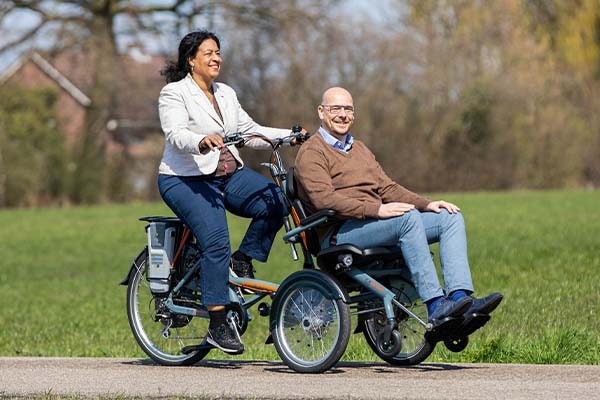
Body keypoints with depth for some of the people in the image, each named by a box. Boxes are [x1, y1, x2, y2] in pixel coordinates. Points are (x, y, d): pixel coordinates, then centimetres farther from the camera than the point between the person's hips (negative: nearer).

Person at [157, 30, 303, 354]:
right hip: (186, 179, -6)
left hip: (229, 174, 6)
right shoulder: (174, 94, -4)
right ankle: (218, 326, -20)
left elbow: (250, 131, 15)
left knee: (275, 202, -20)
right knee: (216, 242, -24)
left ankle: (243, 260, 0)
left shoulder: (226, 94, 17)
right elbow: (175, 135, -20)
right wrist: (202, 142, -41)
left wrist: (290, 135, 1)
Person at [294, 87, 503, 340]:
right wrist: (376, 210, -25)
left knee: (451, 218, -7)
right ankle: (436, 308, -39)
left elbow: (386, 187, 22)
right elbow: (324, 199, -16)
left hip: (375, 224, 9)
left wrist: (427, 204, 5)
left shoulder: (359, 149, 28)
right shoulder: (311, 153, -1)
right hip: (338, 235, -9)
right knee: (408, 217, -33)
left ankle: (461, 299, -27)